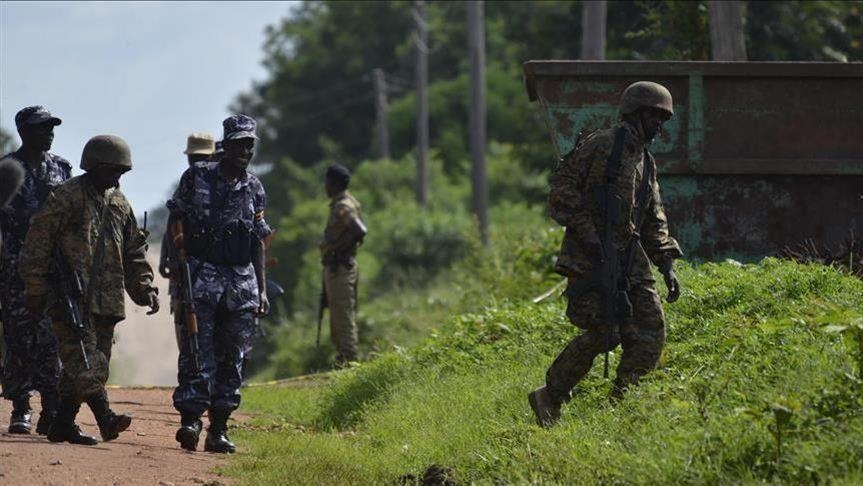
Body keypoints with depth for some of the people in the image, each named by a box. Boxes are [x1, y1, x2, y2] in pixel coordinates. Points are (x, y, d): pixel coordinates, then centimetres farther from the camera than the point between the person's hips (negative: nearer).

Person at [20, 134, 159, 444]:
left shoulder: (120, 204, 15)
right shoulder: (66, 197, -5)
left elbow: (134, 253, 21)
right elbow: (37, 244, -5)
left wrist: (146, 289, 10)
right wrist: (35, 290, -6)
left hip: (106, 300, 7)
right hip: (71, 298, -7)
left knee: (89, 364, 6)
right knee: (84, 361, -16)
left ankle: (63, 424, 13)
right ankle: (106, 418, -27)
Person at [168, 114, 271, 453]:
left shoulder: (254, 190, 12)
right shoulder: (197, 177, 2)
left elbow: (259, 243, 14)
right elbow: (177, 219, 5)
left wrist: (262, 290, 11)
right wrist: (182, 250, -12)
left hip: (242, 281, 4)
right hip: (202, 276, -4)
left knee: (232, 358, 3)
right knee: (198, 353, -10)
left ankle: (219, 428, 7)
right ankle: (190, 419, -13)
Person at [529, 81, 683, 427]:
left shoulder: (646, 163, 19)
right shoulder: (601, 145, -5)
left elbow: (653, 221, 25)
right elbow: (561, 189, -11)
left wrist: (667, 266, 13)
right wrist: (588, 235, -18)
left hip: (629, 258, 8)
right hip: (590, 257, -8)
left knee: (652, 331, -3)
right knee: (603, 332, -14)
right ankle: (549, 399, 1)